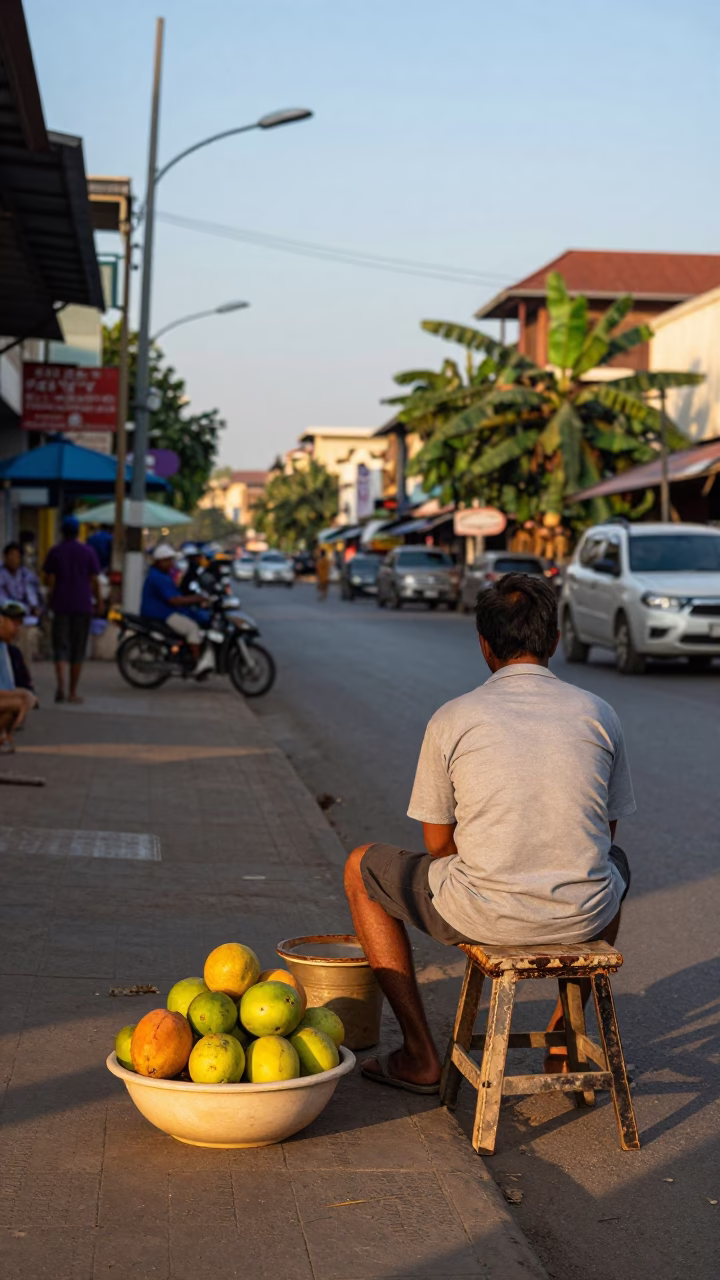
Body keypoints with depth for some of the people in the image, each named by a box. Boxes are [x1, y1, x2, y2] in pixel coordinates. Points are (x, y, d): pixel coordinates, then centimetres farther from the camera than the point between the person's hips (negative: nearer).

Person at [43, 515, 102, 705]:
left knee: (61, 646, 1)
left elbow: (50, 580, -2)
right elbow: (95, 580, 0)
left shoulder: (55, 551, 1)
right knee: (78, 649, 8)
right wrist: (99, 601, 11)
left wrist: (51, 600, 10)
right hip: (83, 605, 0)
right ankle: (73, 692, 11)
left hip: (61, 605, 0)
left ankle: (61, 685, -21)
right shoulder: (88, 551, 1)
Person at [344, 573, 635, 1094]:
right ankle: (564, 1038, 37)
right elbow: (607, 829, 14)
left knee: (363, 869, 23)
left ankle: (420, 1057, 23)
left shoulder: (452, 719, -2)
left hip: (483, 914, -3)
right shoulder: (598, 713, 4)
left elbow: (438, 843, 5)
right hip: (584, 917, 3)